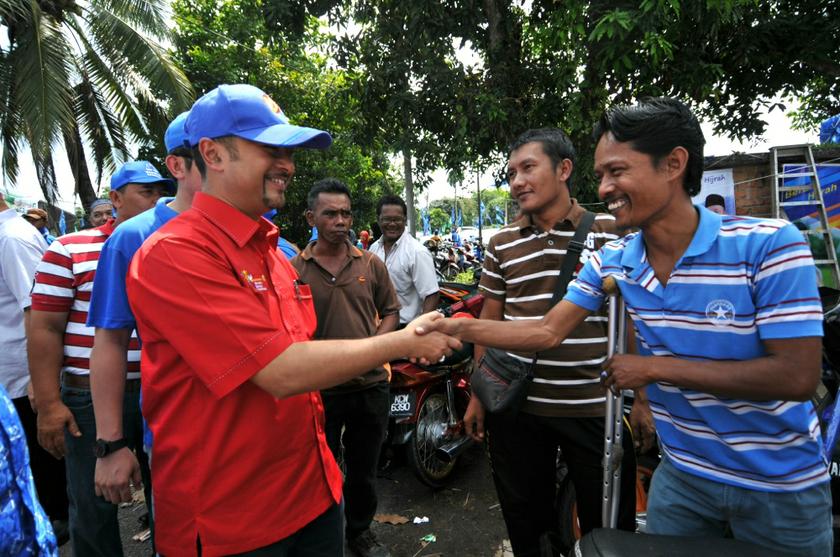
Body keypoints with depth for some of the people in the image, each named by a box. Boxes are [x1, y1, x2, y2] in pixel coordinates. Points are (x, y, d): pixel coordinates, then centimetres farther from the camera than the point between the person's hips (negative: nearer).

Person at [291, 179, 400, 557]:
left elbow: (391, 312, 7)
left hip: (371, 384, 3)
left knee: (363, 468, 20)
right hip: (319, 388, -2)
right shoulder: (294, 268, -6)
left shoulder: (371, 264, 2)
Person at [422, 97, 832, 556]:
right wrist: (458, 327, -16)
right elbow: (547, 333, -7)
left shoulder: (769, 244, -22)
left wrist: (655, 368, -23)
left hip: (781, 487, -3)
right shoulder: (611, 261, -9)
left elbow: (797, 376, -24)